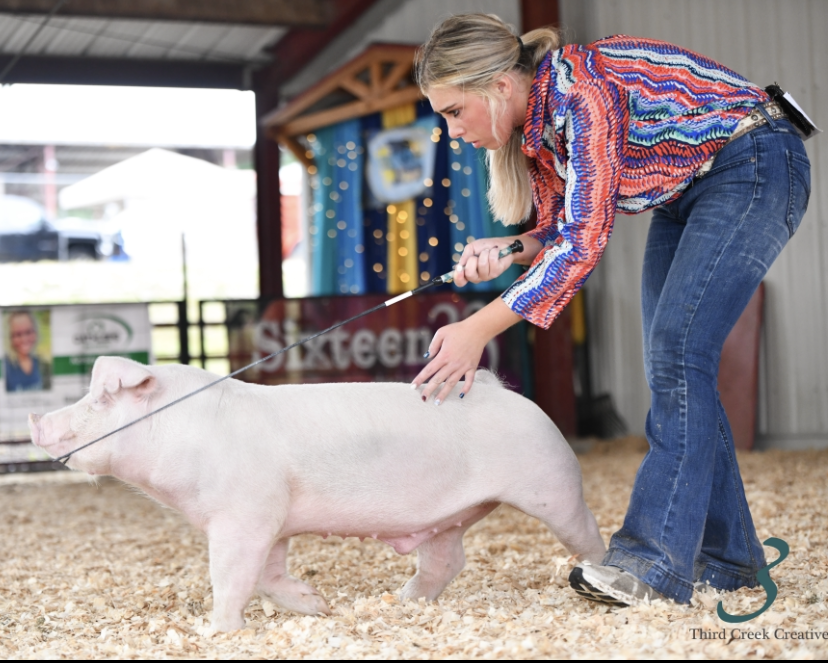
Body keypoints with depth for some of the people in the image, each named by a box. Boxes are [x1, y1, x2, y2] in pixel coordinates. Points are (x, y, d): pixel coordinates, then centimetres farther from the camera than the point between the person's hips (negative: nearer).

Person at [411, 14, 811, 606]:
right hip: (685, 191, 10)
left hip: (757, 170, -10)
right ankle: (726, 556, 11)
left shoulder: (580, 90, -30)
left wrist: (479, 329, -35)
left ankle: (656, 560, -22)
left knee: (677, 349, -20)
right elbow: (565, 228, 5)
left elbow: (586, 242, -34)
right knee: (672, 366, 5)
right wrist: (504, 251, -17)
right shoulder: (534, 119, -3)